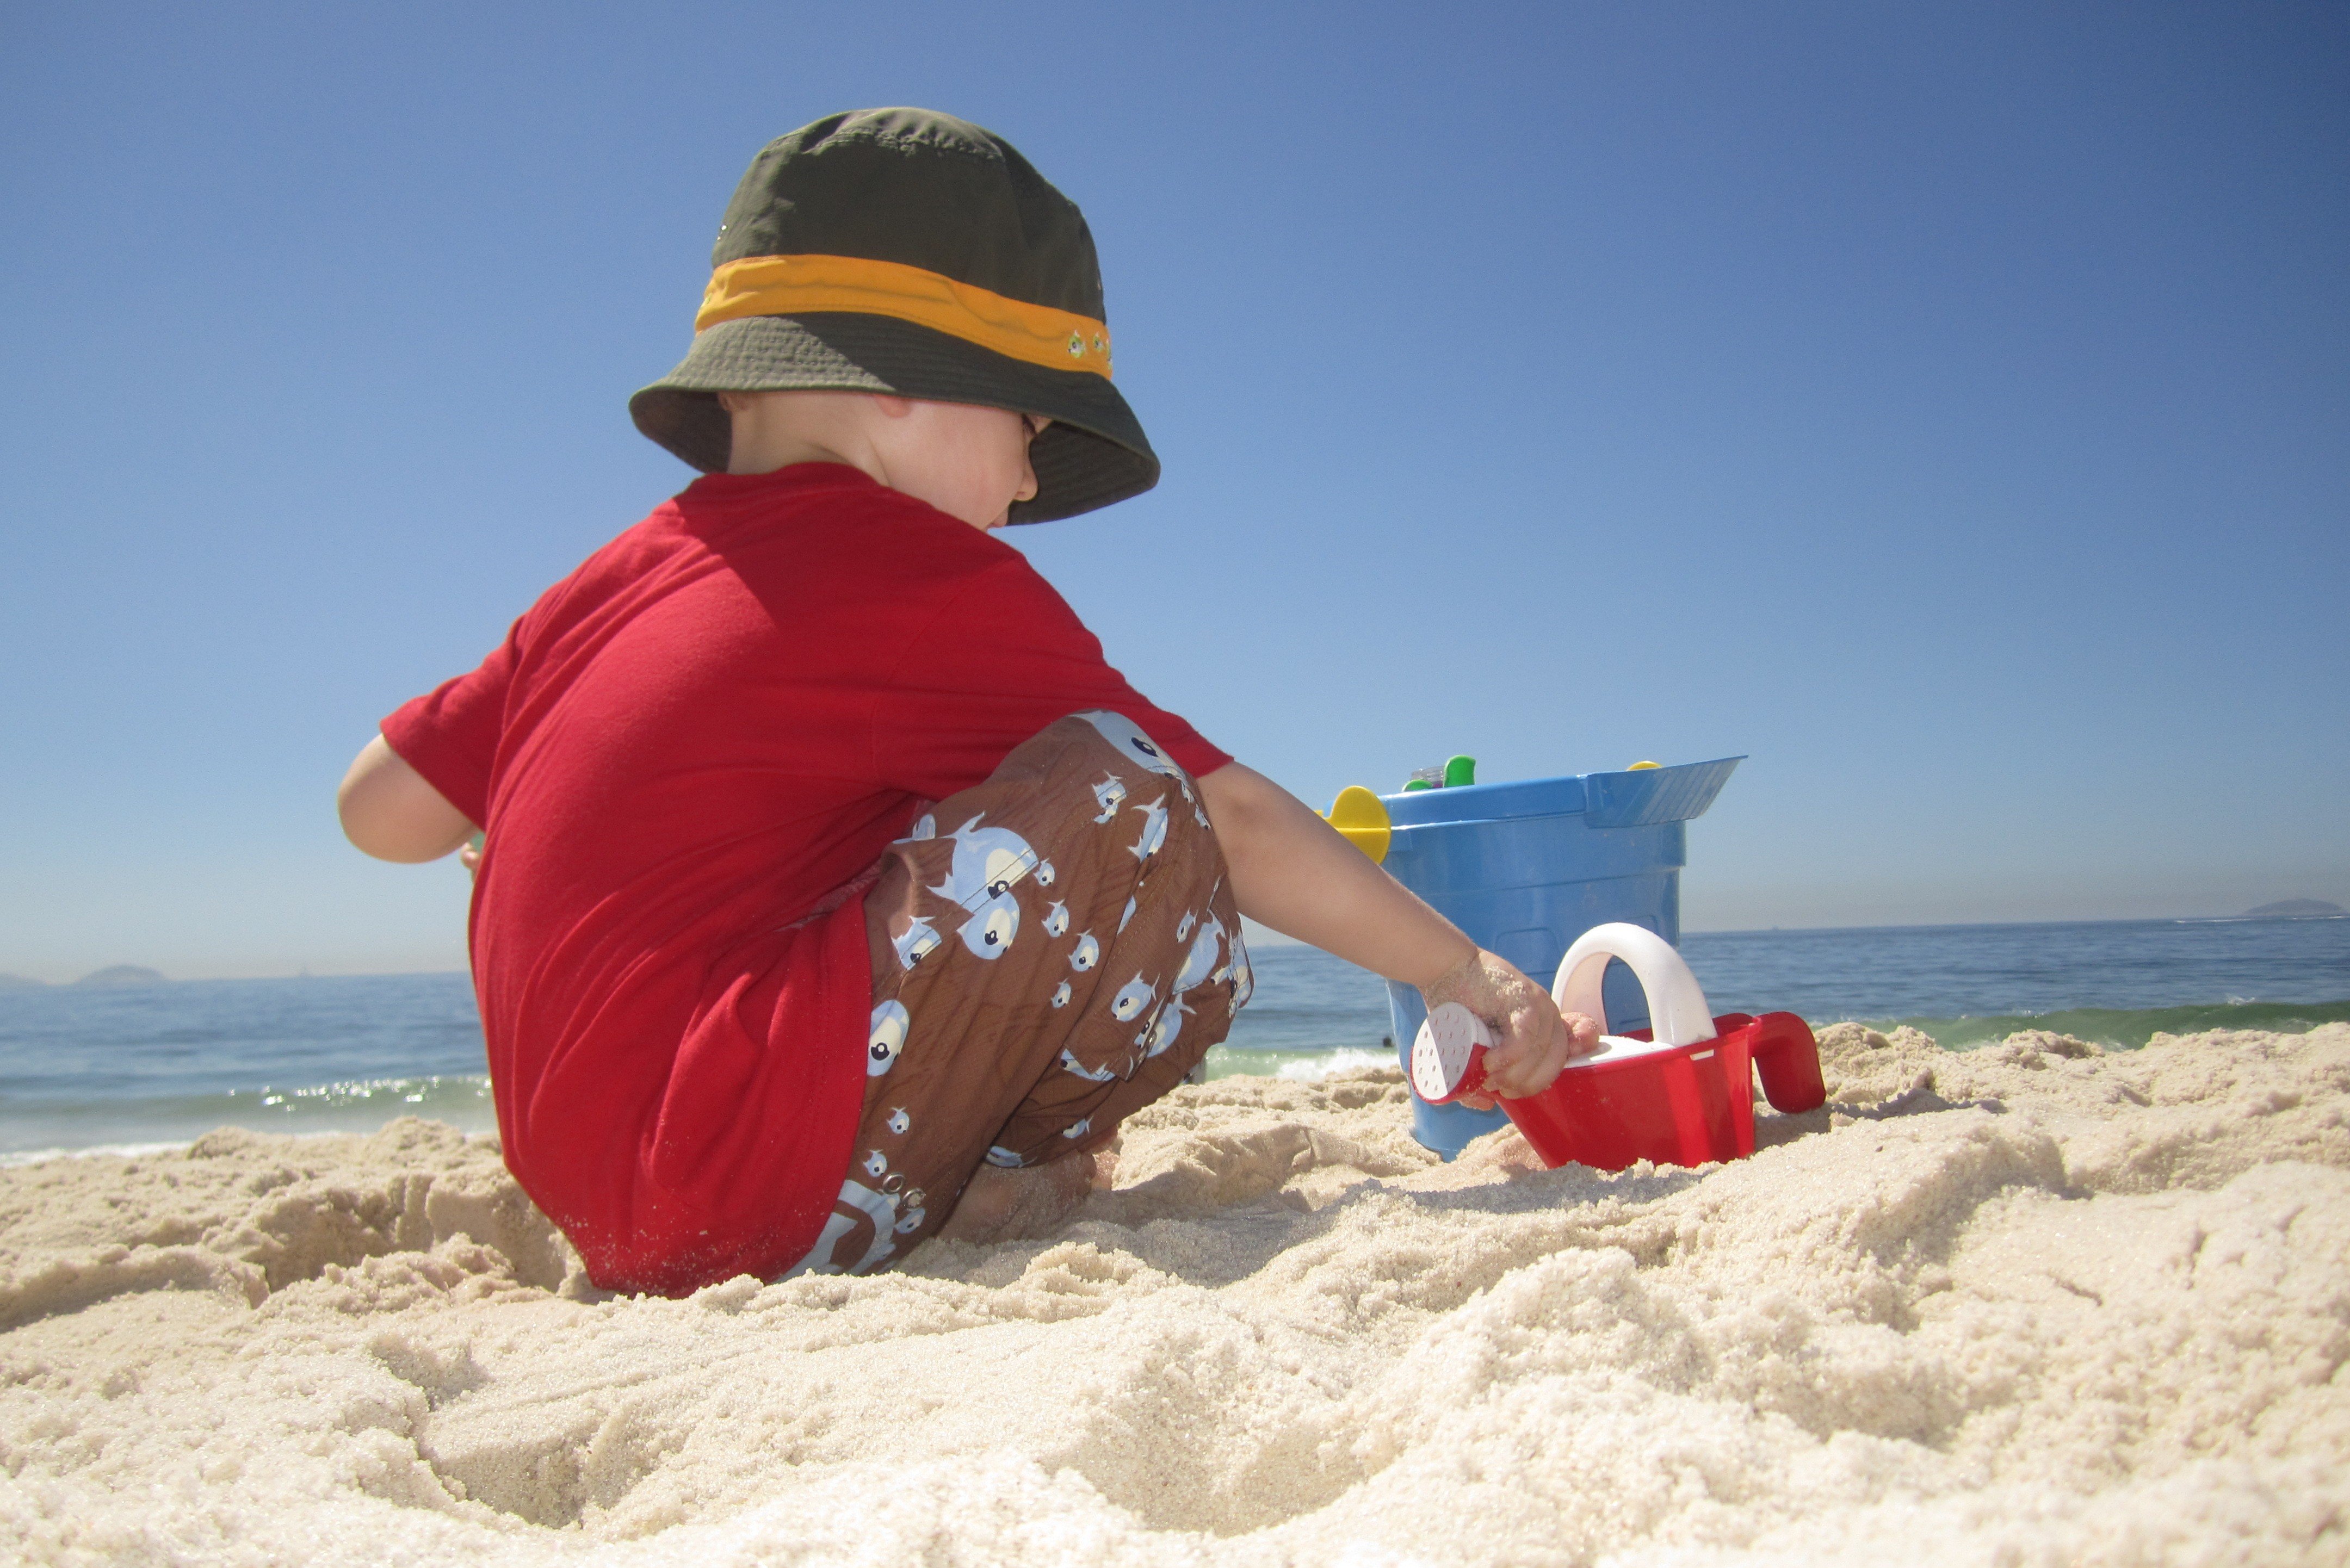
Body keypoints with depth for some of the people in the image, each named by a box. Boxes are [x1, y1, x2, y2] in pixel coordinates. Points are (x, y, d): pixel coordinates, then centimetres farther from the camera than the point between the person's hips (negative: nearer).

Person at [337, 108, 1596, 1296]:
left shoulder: (615, 577, 12)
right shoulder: (926, 582, -9)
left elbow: (380, 810, 16)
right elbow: (1228, 821, -6)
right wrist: (1465, 972, 4)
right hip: (750, 1214, -9)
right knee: (1122, 800, -14)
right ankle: (981, 1193, 0)